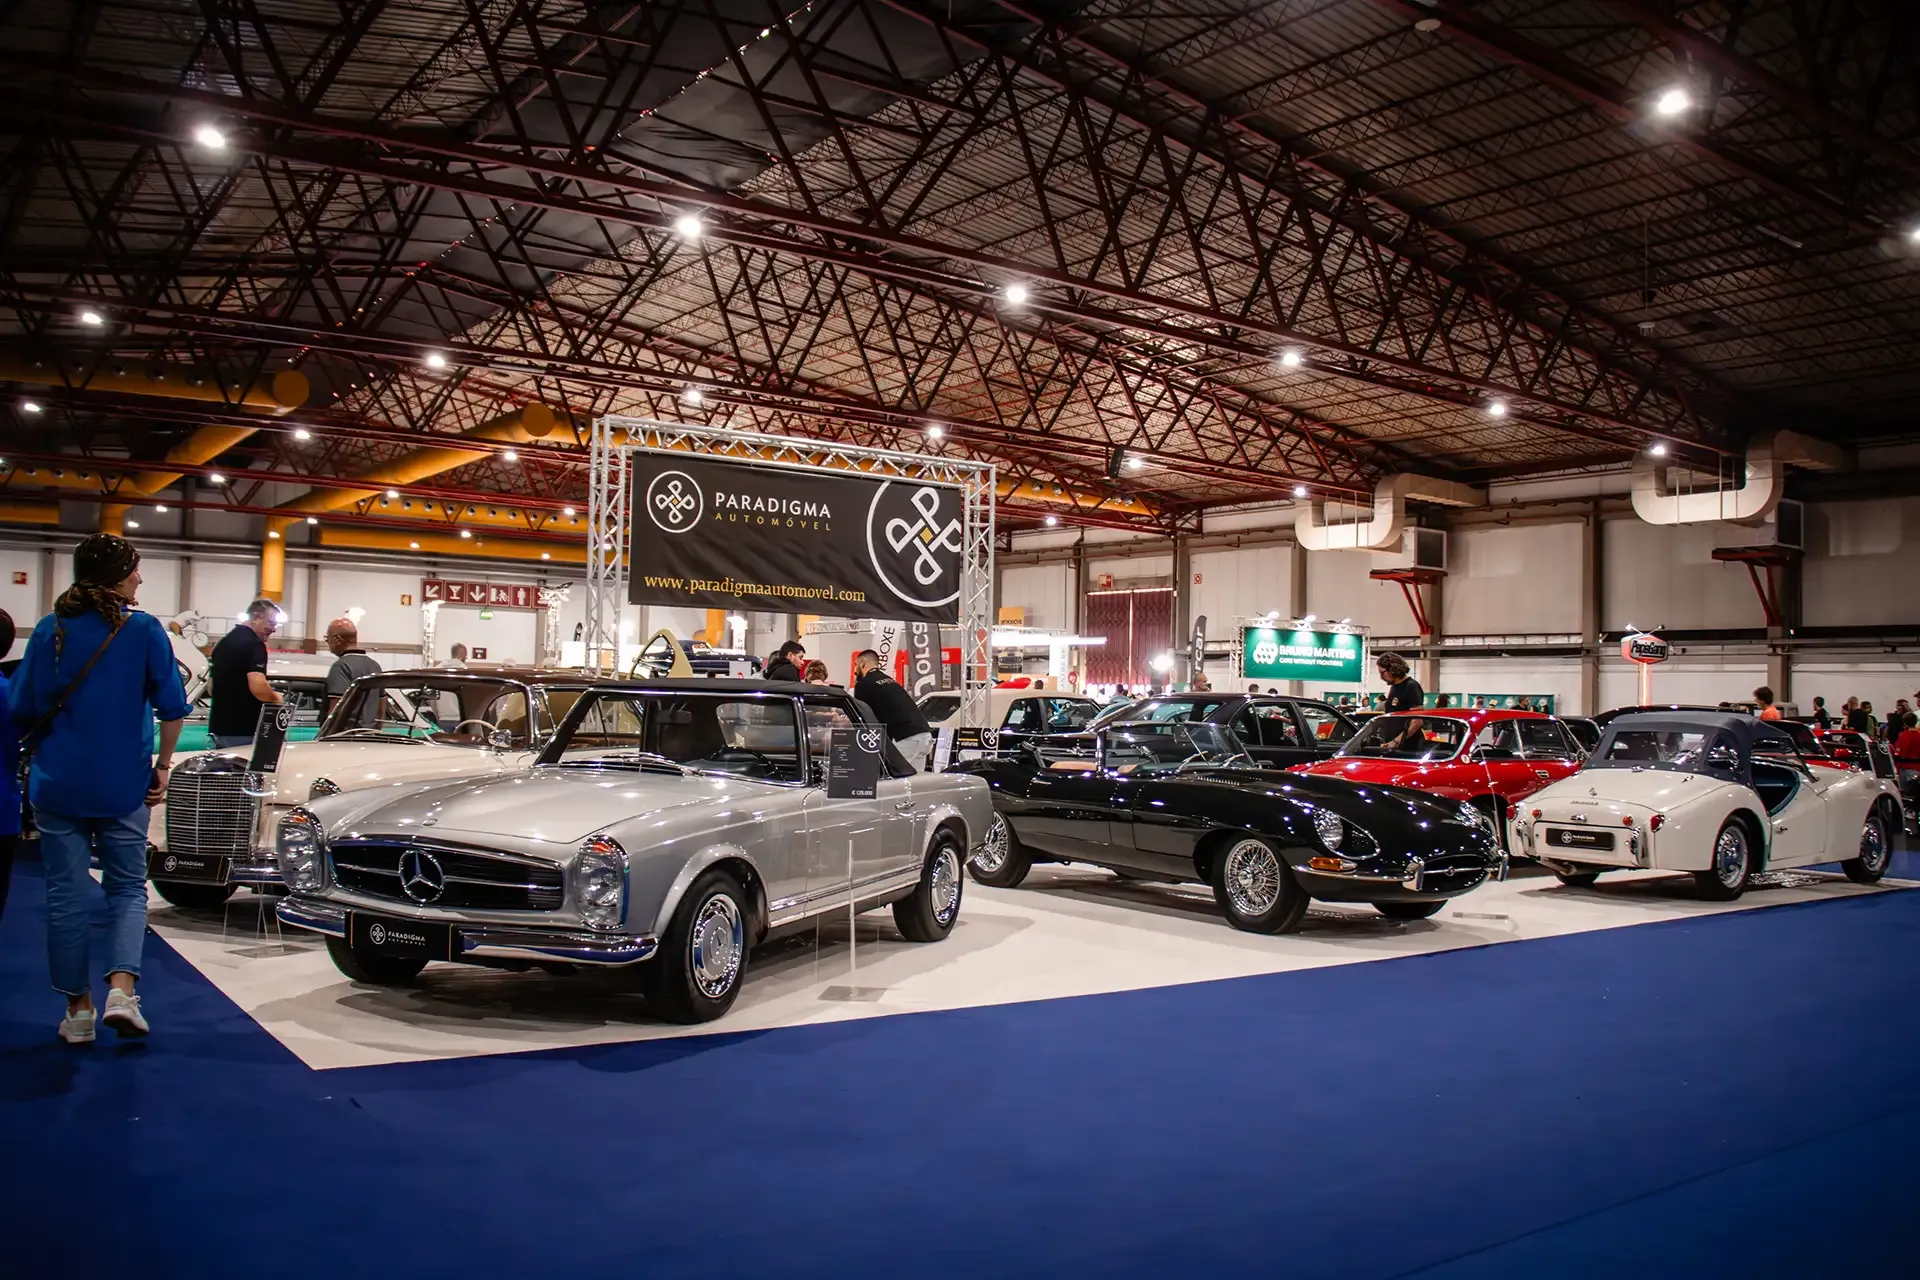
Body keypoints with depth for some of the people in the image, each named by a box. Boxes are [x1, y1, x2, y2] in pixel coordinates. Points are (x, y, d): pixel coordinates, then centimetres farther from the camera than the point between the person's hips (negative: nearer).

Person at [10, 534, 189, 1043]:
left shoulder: (50, 629, -1)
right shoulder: (144, 630, -6)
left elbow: (22, 709, 2)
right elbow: (172, 708, -7)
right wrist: (163, 765, 6)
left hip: (57, 784, 1)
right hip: (124, 785, -1)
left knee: (67, 894, 9)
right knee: (127, 887, 12)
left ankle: (78, 1009, 16)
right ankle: (122, 990, -6)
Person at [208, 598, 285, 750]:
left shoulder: (223, 642, 16)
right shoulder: (254, 644, -13)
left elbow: (210, 687, 24)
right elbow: (257, 687, -25)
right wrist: (275, 697, -8)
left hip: (218, 727, 9)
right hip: (243, 730, -9)